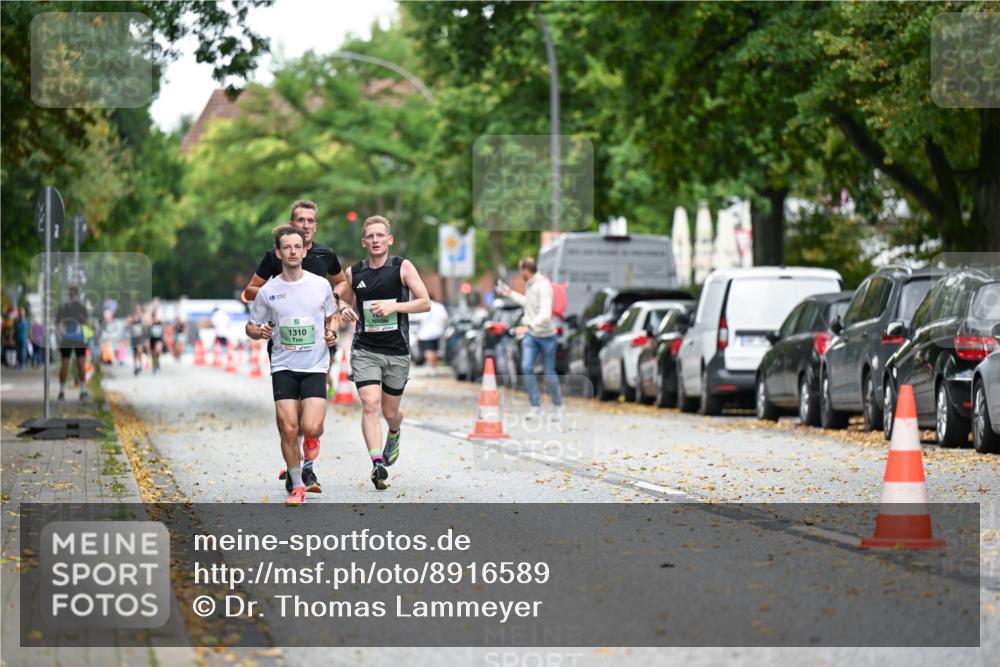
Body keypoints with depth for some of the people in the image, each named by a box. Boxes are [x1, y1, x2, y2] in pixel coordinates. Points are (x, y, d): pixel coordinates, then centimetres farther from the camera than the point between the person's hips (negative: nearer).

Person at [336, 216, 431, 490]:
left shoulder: (403, 267, -2)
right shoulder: (353, 272, 5)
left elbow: (425, 303, -4)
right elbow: (344, 300, 22)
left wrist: (394, 306, -18)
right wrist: (345, 310, -2)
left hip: (397, 352, 0)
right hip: (365, 349, 0)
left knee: (390, 412, 12)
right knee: (370, 404, -20)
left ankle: (394, 433, 48)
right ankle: (377, 463, -27)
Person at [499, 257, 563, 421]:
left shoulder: (543, 286, -20)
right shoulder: (530, 285, 6)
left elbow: (545, 313, -30)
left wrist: (528, 326, -41)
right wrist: (511, 294, 30)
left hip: (546, 335, -7)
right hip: (531, 335, 7)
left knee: (549, 373, 2)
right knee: (526, 368, -11)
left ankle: (558, 406, 22)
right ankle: (536, 407, -7)